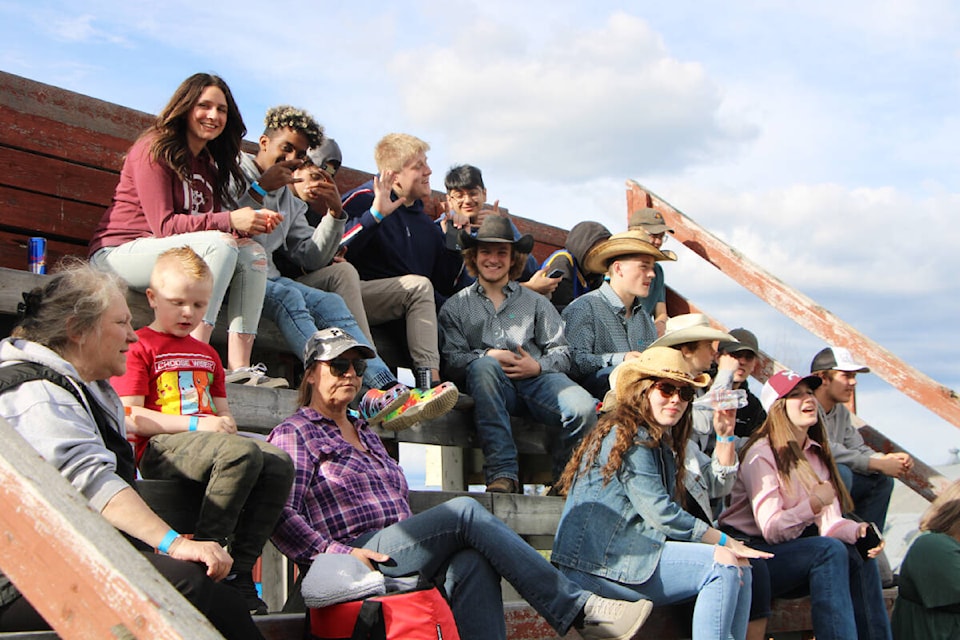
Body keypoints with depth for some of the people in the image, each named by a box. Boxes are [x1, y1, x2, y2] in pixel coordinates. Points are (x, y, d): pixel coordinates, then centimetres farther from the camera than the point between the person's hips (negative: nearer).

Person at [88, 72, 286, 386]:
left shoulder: (208, 165, 16)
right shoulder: (155, 150, -9)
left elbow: (212, 224, 7)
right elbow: (163, 225, -17)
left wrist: (253, 222, -14)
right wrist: (229, 221, -25)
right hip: (120, 252, -8)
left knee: (253, 252, -12)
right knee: (220, 244, -28)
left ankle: (239, 366, -24)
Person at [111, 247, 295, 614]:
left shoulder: (207, 354, 28)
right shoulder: (138, 347, 5)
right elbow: (130, 417, -7)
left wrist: (226, 424, 1)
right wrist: (195, 424, -14)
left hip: (209, 441, 7)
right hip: (159, 449, -7)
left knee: (279, 463, -22)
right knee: (243, 453, -35)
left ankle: (239, 570, -21)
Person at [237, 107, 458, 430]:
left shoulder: (289, 201, 25)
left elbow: (311, 258, 18)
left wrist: (334, 213, 7)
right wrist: (260, 189, -13)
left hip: (266, 278, 7)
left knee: (328, 302, -17)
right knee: (288, 296, -33)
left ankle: (388, 388, -34)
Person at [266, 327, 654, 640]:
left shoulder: (365, 434, 30)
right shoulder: (294, 434, 6)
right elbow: (282, 516, -9)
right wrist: (336, 552, -19)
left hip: (398, 555, 7)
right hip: (359, 557, -7)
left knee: (473, 560, -26)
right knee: (465, 510, -24)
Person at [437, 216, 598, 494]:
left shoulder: (536, 302, 25)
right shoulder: (456, 307, 21)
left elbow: (561, 353, 13)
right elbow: (451, 360, 7)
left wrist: (538, 366, -8)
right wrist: (488, 356, -11)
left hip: (537, 379, 1)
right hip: (491, 385, -1)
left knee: (584, 408, -31)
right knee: (482, 366, -38)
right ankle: (502, 474, -39)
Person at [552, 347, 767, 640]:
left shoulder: (662, 443, 22)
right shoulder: (630, 437, -9)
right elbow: (660, 514, -15)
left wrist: (726, 435, 14)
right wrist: (726, 543, -10)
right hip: (600, 561, -10)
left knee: (740, 569, 1)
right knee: (723, 566, -18)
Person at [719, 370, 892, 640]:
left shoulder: (815, 453, 13)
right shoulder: (761, 454, -12)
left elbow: (829, 521, 2)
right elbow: (771, 530, -20)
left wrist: (857, 530, -18)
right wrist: (814, 503, -27)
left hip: (792, 551, 7)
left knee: (858, 553, -16)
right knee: (830, 550, -27)